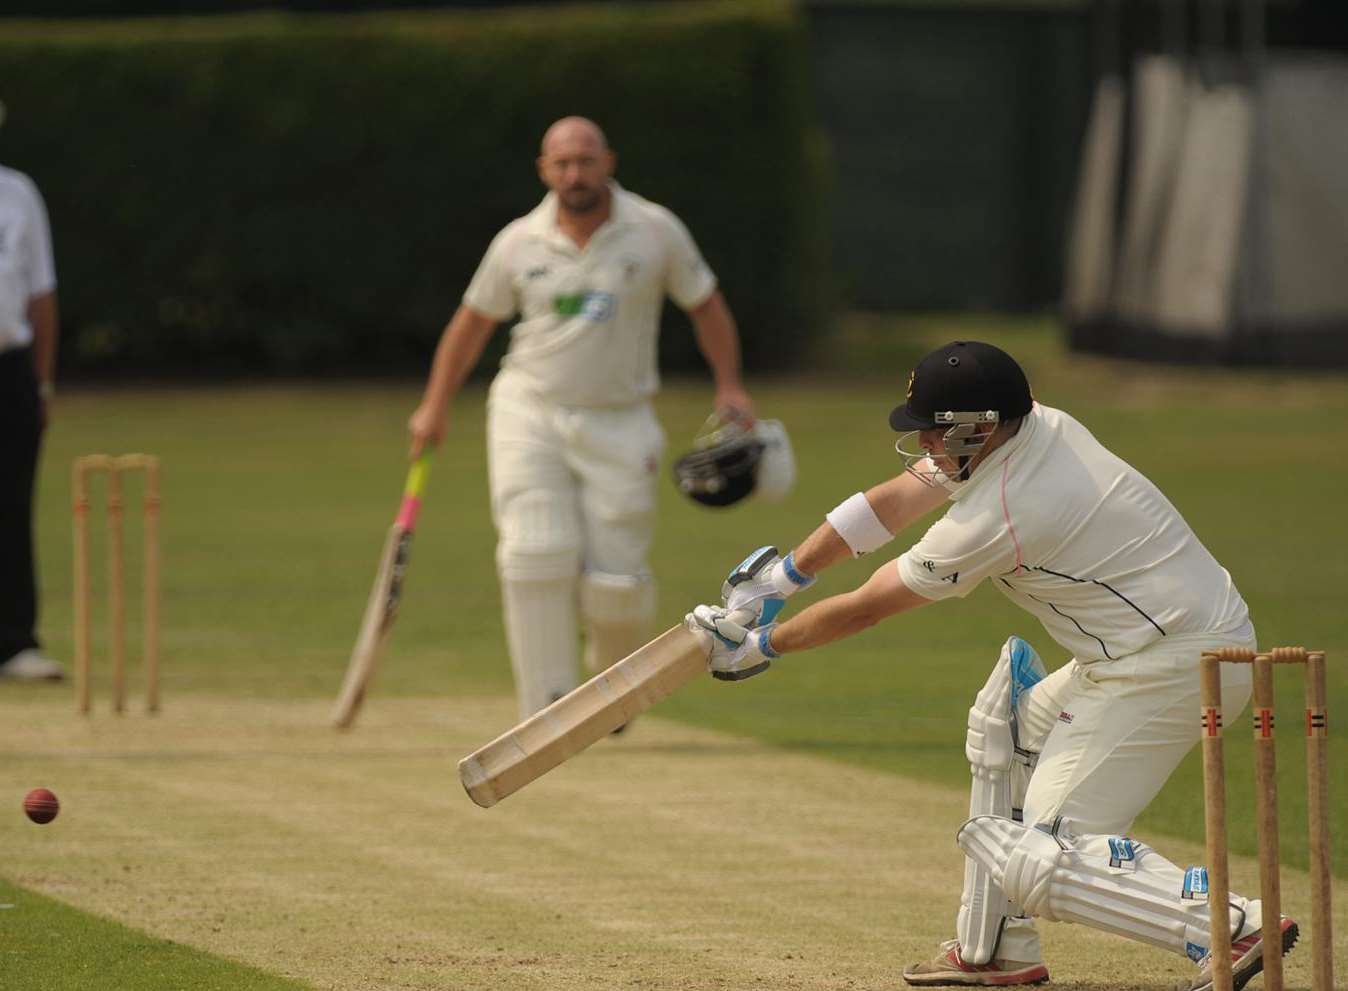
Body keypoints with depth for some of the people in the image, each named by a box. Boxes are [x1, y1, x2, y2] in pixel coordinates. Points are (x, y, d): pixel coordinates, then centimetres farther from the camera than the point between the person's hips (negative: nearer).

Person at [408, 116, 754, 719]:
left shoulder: (655, 232, -3)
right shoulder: (518, 244, 0)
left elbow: (705, 305, 8)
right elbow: (473, 320, 13)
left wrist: (729, 387, -1)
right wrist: (435, 407, 13)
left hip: (618, 423, 0)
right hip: (528, 414, 1)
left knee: (616, 578, -6)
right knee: (537, 555, -16)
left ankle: (616, 668, 29)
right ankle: (547, 711, -11)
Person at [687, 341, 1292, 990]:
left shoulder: (999, 515, -19)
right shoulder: (1033, 426, 5)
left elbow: (865, 609, -7)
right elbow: (893, 501, 17)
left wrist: (758, 645, 8)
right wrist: (780, 582, 21)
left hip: (1170, 665, -10)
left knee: (1040, 862, -12)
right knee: (1002, 728, 29)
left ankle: (1236, 928, -26)